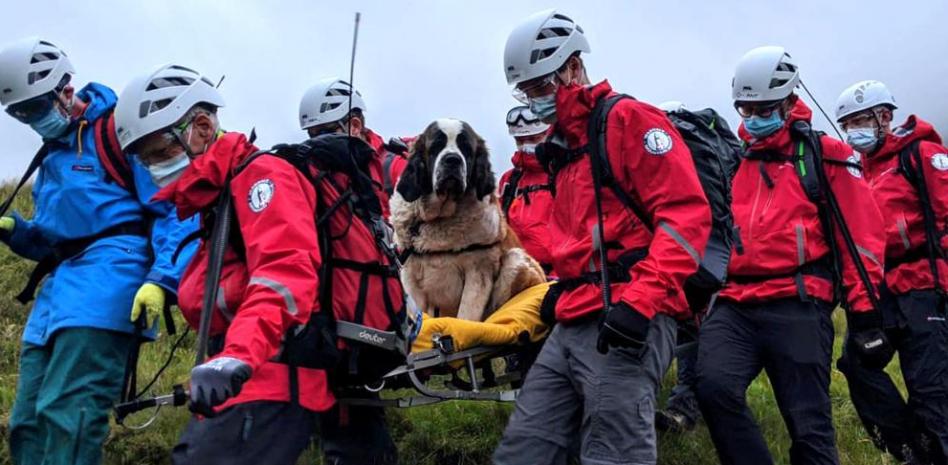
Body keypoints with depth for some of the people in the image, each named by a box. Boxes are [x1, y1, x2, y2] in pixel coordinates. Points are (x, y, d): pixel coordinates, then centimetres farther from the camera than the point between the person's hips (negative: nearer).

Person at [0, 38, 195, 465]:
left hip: (109, 268, -9)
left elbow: (174, 210, -10)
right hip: (60, 282, 9)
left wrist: (161, 279, -22)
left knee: (65, 414, -17)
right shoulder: (52, 154, 24)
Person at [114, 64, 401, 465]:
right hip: (252, 376, 10)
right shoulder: (216, 200, 25)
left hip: (277, 380, -10)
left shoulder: (260, 174, -8)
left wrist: (236, 357, -36)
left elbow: (286, 272, -25)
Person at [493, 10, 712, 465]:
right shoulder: (564, 145, 24)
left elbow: (686, 213, -14)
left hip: (628, 322, -9)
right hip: (572, 324, 9)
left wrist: (640, 299, -22)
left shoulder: (629, 119, -3)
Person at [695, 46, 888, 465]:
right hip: (733, 305, 3)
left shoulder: (826, 156, 8)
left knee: (809, 426, 0)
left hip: (797, 306, -3)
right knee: (714, 386, -23)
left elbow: (862, 236, 5)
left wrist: (865, 311, 0)